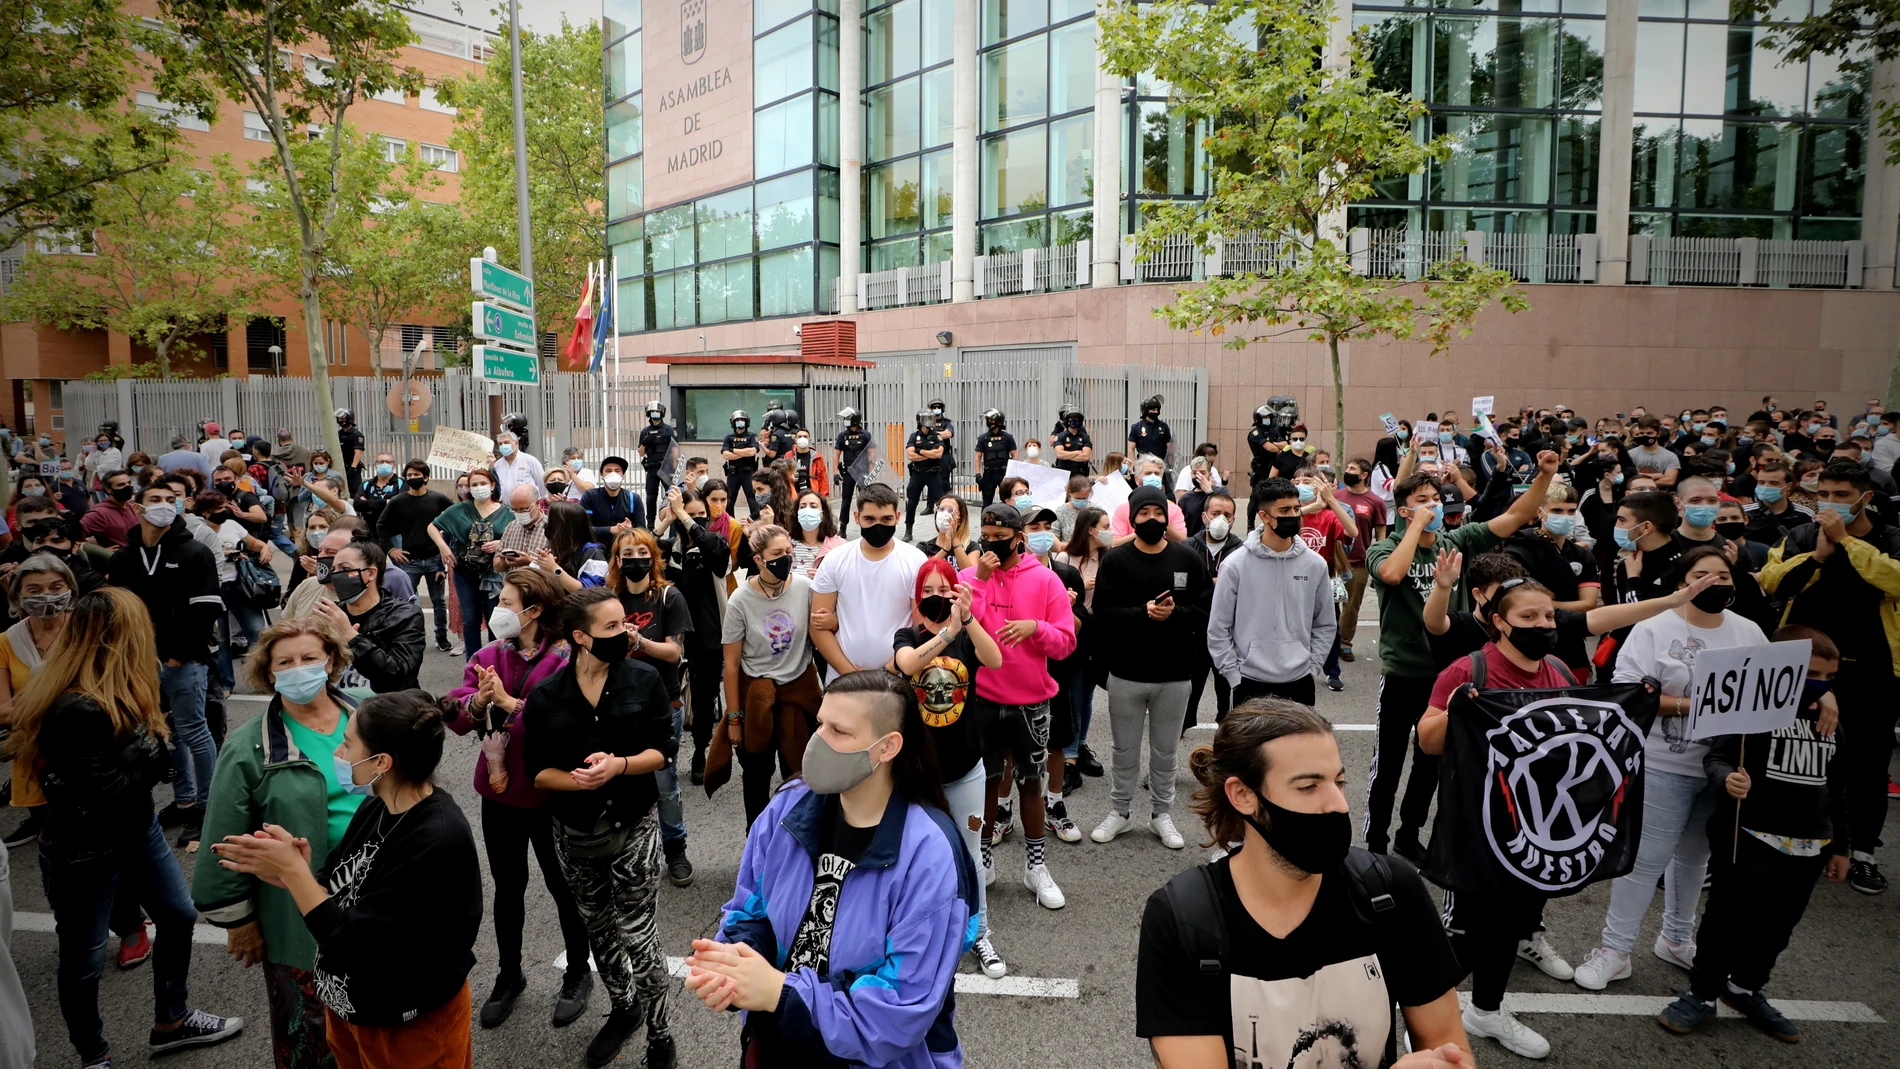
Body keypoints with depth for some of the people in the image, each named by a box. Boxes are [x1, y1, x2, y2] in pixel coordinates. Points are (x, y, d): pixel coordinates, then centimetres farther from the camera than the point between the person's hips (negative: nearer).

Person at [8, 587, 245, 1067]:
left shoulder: (119, 693, -4)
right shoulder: (77, 711, -31)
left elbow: (150, 755, 0)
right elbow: (105, 797, -27)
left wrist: (152, 744, -19)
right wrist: (152, 748, -18)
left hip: (136, 829, 9)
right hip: (84, 853, -9)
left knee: (178, 915, 19)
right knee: (84, 960, 12)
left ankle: (171, 1022, 39)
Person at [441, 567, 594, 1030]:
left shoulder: (564, 660, -17)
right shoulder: (489, 656, 1)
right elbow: (455, 715, -8)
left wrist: (509, 702, -29)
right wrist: (477, 701, -28)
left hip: (549, 795, -5)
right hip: (499, 789, 5)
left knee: (563, 886, 12)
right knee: (507, 886, 20)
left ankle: (578, 974, 33)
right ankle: (509, 974, 39)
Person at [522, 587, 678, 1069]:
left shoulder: (644, 679, -12)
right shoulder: (545, 697, -10)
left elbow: (662, 749, -9)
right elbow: (539, 770, -4)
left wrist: (619, 766, -26)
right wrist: (577, 780, -23)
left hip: (634, 828, -2)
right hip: (576, 833, 3)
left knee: (637, 933, -1)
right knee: (598, 928, 20)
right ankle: (623, 1009, 44)